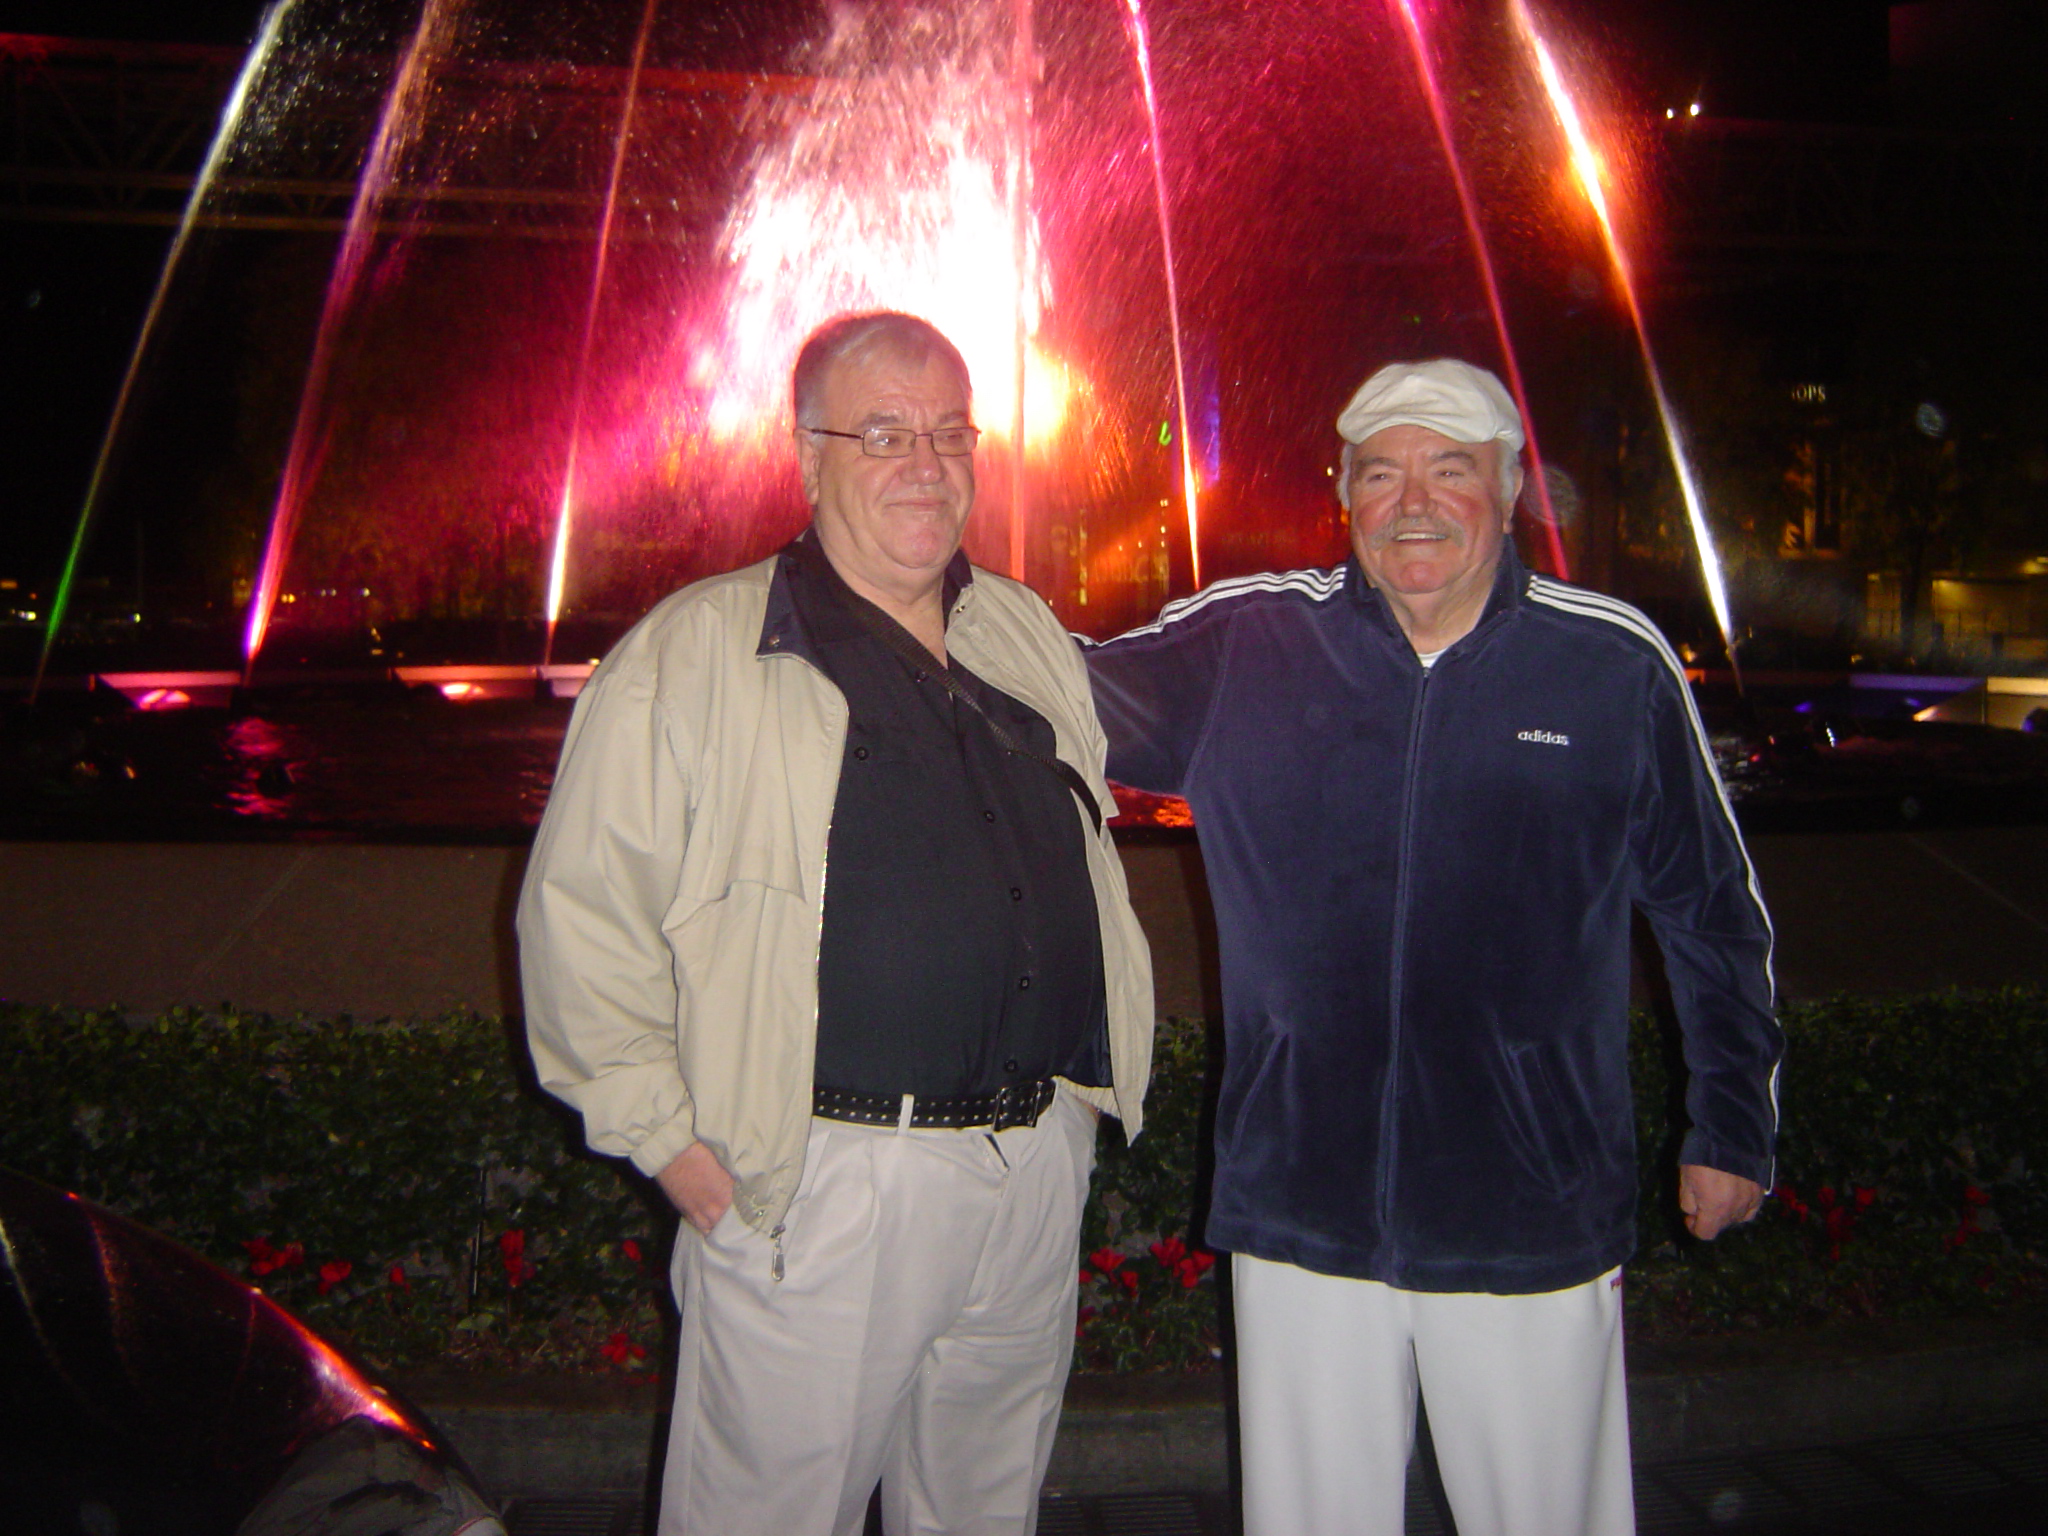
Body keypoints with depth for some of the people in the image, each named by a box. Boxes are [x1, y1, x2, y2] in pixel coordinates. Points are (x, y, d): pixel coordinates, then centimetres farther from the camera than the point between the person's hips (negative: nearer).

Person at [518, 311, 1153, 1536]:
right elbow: (583, 910, -8)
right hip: (819, 1185, -5)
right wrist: (664, 1135, -11)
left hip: (1038, 1168, 6)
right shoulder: (694, 654, -8)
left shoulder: (1030, 634, 10)